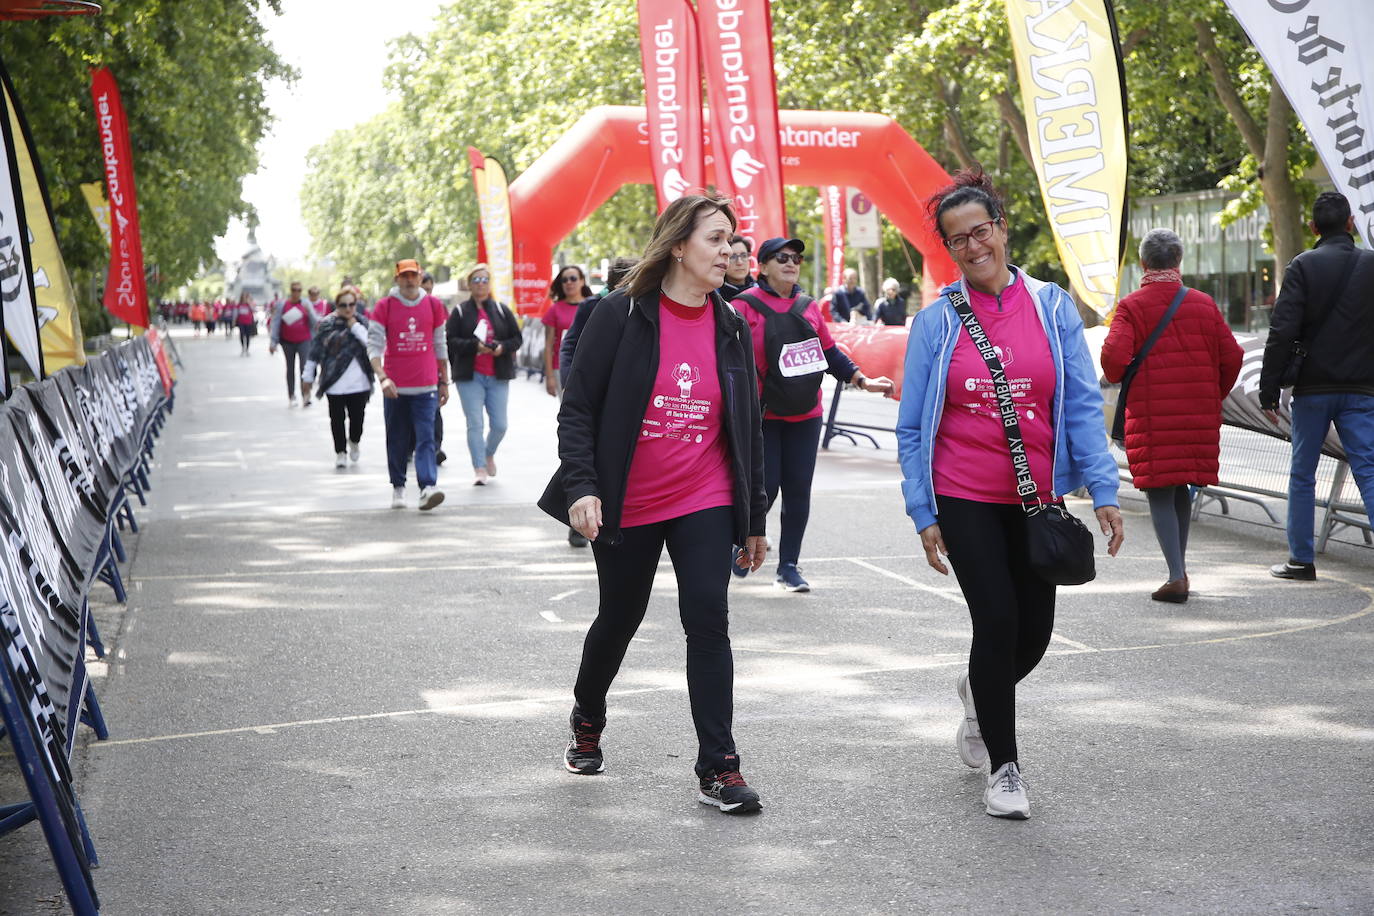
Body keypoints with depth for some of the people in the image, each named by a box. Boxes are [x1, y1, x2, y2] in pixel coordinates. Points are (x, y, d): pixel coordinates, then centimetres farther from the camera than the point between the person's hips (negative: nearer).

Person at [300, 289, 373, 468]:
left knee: (357, 418, 4)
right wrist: (308, 378, 5)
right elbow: (314, 351, 4)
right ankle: (340, 452, 21)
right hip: (335, 384, -1)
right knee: (337, 419, 5)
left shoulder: (362, 323, 6)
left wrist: (355, 326, -11)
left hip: (360, 384, 1)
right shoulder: (326, 325, 1)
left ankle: (354, 441, 34)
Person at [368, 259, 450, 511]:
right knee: (397, 441, 8)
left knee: (426, 438, -11)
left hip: (426, 386, 0)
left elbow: (440, 345, 15)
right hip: (395, 387, 0)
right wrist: (383, 377, -20)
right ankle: (398, 488, 22)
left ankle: (428, 488, -21)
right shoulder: (384, 307, 1)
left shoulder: (433, 305, 7)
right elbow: (374, 345, -5)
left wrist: (444, 382, 15)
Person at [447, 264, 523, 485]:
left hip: (498, 376, 2)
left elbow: (517, 338, 9)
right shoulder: (460, 312, 3)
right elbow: (451, 341, -5)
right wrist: (474, 346, -19)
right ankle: (480, 469, -2)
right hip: (470, 377, -2)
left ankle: (488, 453, 31)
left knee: (500, 425, 1)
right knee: (475, 424, -8)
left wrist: (502, 347, -11)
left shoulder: (502, 310, 10)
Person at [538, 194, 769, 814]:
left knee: (709, 621, -10)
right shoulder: (622, 315, -9)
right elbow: (577, 409, -7)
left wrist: (755, 518, 11)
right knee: (619, 619, 14)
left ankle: (718, 768, -3)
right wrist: (580, 486, -19)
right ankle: (587, 716, 43)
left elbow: (748, 428, 10)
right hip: (627, 507, -2)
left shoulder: (730, 328, 3)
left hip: (705, 505, 2)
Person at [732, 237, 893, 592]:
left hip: (805, 416, 5)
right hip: (762, 416, -5)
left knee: (798, 490, 4)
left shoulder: (808, 307, 10)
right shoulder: (745, 305, -6)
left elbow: (830, 352, 16)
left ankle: (788, 566, 15)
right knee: (765, 487, -6)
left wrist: (862, 380, 6)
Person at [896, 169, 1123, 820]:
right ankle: (1003, 767, 12)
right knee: (998, 622, -7)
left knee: (1035, 630, 6)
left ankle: (981, 694, 42)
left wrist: (1104, 491, -8)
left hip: (1037, 498, 2)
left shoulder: (1052, 307, 1)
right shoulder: (936, 320, -3)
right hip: (965, 499, -2)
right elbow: (912, 426, 1)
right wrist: (922, 513, -3)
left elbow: (1083, 404, 0)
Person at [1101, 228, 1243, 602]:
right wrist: (1213, 398, 19)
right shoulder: (1204, 304, 6)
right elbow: (1232, 356, 5)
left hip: (1151, 417, -4)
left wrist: (1118, 378, 6)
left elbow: (1114, 357, -17)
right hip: (1200, 416, 4)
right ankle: (1180, 568, 27)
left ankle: (1176, 576, -10)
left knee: (1159, 493, 0)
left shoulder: (1131, 307, -5)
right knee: (1183, 489, 19)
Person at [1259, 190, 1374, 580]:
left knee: (1302, 474, 10)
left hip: (1312, 389, -2)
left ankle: (1301, 559, 15)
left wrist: (1269, 390, -8)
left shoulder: (1303, 266, -5)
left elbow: (1282, 332, -12)